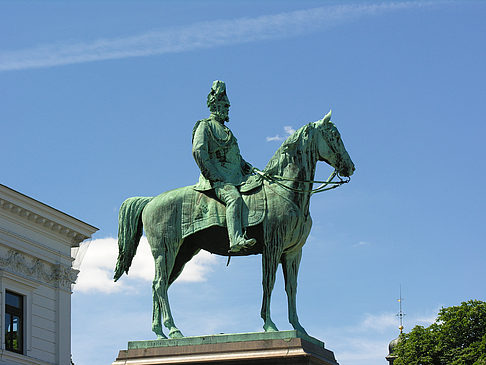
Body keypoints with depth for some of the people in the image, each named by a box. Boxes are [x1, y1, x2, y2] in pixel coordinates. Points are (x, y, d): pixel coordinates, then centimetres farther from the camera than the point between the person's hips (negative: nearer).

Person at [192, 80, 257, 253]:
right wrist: (212, 176, -17)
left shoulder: (225, 130, 30)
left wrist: (248, 168, 12)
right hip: (217, 178, -10)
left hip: (236, 177, 10)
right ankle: (236, 240, -52)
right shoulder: (205, 126, 4)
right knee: (234, 198, -35)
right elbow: (198, 151, -10)